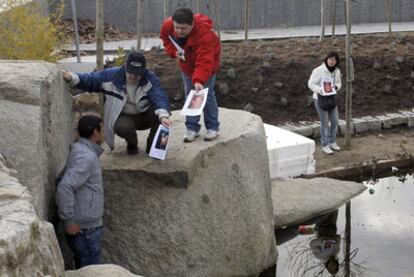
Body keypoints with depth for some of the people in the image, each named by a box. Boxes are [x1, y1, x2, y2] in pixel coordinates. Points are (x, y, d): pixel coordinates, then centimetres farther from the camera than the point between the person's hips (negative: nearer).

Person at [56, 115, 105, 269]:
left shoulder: (82, 152, 11)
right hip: (84, 228, -9)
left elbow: (69, 181, 20)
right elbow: (64, 188, -29)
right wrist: (69, 220, -23)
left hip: (87, 226, 9)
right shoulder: (86, 157, -20)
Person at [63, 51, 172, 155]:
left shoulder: (151, 79, -15)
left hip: (145, 116, 1)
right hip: (125, 117, 0)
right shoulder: (112, 75, -12)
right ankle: (132, 144, 2)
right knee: (121, 127, -37)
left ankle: (152, 145, -7)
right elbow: (90, 80, -6)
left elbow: (159, 98, -30)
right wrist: (72, 78, -26)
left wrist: (163, 116, -50)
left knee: (159, 111, -32)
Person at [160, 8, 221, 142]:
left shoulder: (204, 34, -43)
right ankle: (192, 128, 15)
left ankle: (212, 128, 13)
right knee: (189, 94, 8)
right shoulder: (168, 25, -28)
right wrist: (174, 51, -19)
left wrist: (199, 80, -62)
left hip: (207, 64, -5)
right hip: (186, 64, 5)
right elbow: (165, 38, -2)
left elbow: (204, 62, -49)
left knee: (207, 94, -1)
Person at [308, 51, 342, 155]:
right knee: (325, 123, -1)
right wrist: (321, 90, -32)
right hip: (320, 99, -6)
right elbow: (311, 83, -16)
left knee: (334, 121, 10)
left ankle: (332, 142, 28)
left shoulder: (337, 71, -2)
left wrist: (336, 86, -15)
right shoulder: (318, 70, -19)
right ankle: (325, 145, 12)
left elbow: (339, 83, 10)